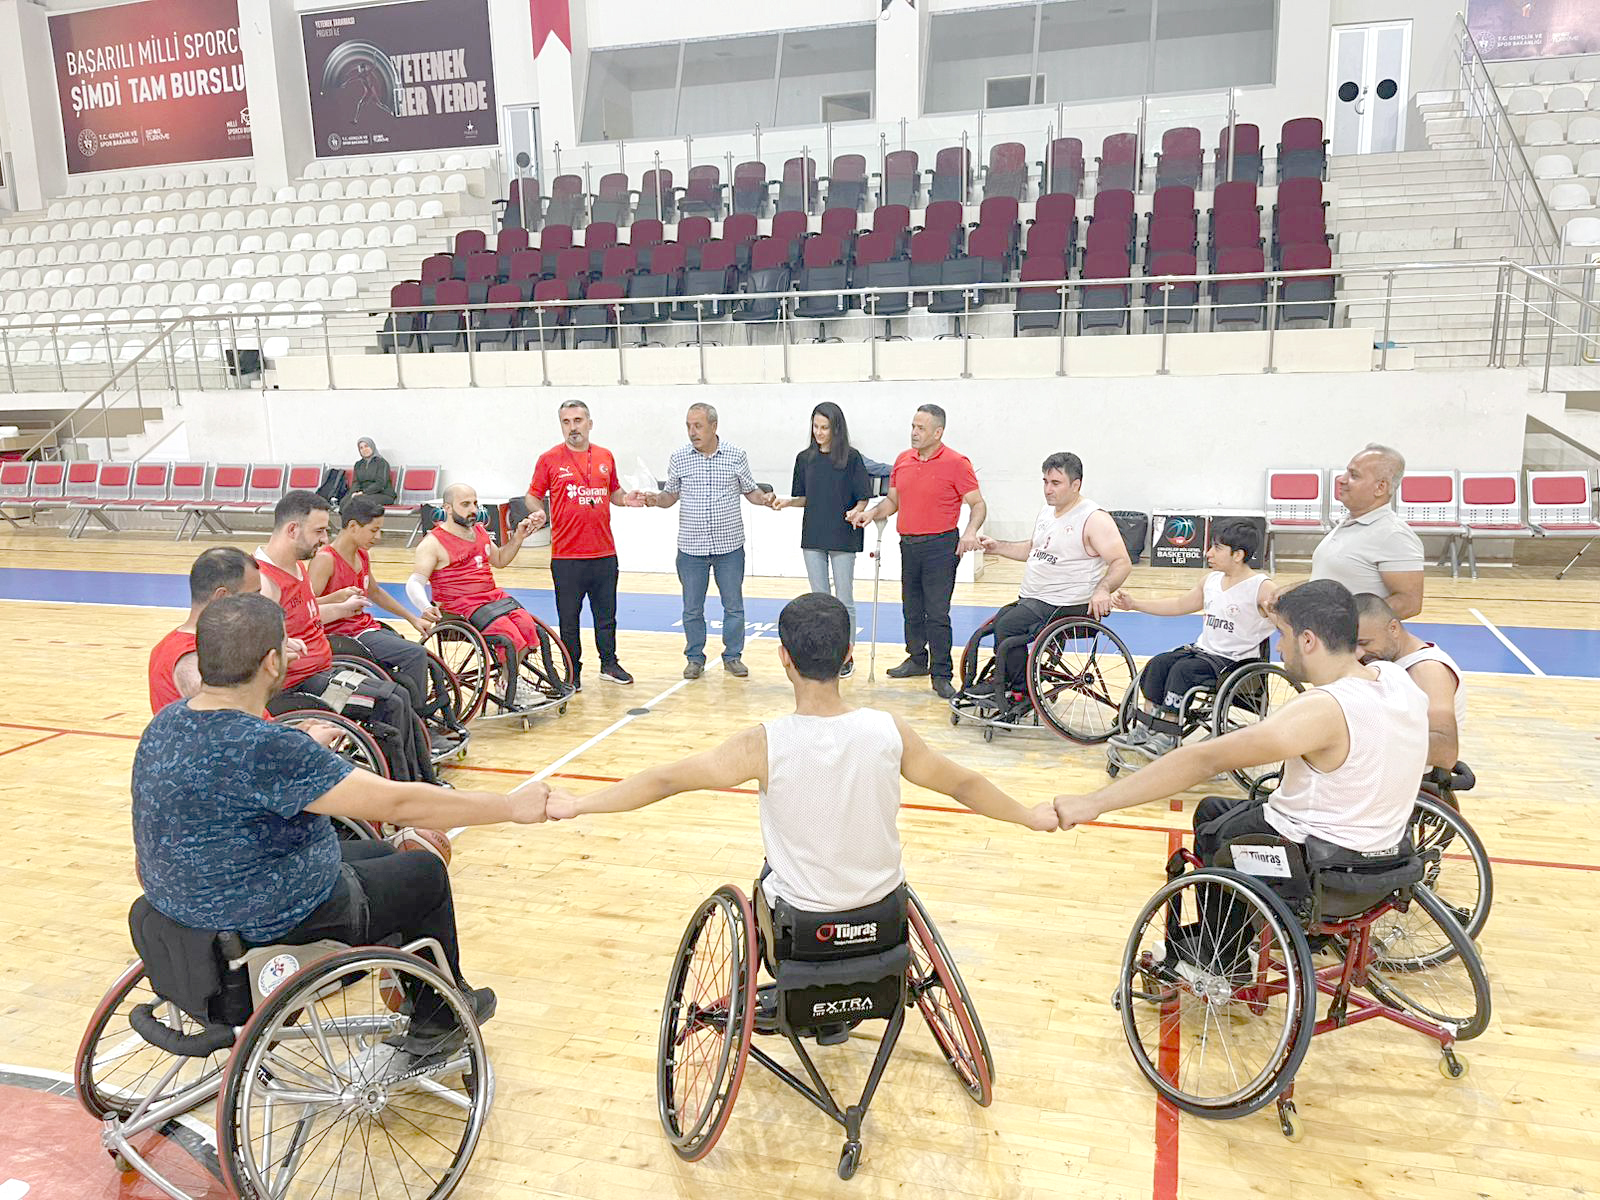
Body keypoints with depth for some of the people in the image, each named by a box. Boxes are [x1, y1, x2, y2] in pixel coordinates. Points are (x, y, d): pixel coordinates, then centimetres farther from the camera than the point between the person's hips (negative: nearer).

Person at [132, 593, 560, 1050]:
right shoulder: (264, 748, -32)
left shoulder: (165, 723, -5)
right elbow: (399, 804, -29)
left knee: (380, 853, 25)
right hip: (276, 933, -9)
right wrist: (512, 806, -19)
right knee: (427, 873, 13)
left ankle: (415, 995, 42)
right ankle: (437, 1020, 33)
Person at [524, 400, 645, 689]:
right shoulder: (549, 459, -1)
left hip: (604, 553, 3)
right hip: (566, 555, -3)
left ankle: (609, 664, 28)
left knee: (606, 614, 13)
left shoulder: (605, 457, 9)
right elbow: (533, 496, 4)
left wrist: (625, 498, -1)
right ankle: (572, 672, 16)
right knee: (569, 617, 5)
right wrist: (539, 512, -17)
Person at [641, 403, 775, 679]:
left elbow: (749, 491, 9)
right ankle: (695, 658, 22)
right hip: (691, 547, 1)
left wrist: (764, 498, -12)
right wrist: (656, 499, -13)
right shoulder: (679, 458, 2)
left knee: (734, 605, 7)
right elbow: (671, 495, 8)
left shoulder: (736, 455, 0)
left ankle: (733, 656, 22)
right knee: (692, 609, 7)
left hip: (730, 546, 0)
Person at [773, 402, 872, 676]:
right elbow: (805, 498, 13)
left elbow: (863, 498, -4)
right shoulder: (805, 458, 6)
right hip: (813, 537, 4)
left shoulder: (851, 457, -5)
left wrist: (855, 512, -23)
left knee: (844, 599, 3)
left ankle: (847, 656, 15)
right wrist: (787, 502, -5)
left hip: (843, 538, -4)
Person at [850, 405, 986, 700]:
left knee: (937, 613, -7)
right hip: (908, 545, 6)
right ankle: (917, 660, 30)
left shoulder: (956, 463, -7)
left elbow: (978, 504, -7)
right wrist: (871, 513, 1)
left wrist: (970, 531, -25)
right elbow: (892, 500, 19)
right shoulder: (903, 461, 11)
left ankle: (941, 675, -1)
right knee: (911, 609, 15)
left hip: (940, 546, -6)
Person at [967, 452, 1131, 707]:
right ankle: (1002, 685, 13)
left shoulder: (1094, 519, -13)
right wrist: (997, 547, 18)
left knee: (1008, 627, -21)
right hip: (1030, 600, 9)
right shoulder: (1046, 512, 14)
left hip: (1064, 605, -9)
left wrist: (1103, 589, -35)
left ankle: (1022, 692, -6)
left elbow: (1122, 562, -18)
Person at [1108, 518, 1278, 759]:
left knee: (1183, 669, -26)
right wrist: (1134, 604, 17)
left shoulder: (1262, 588, -13)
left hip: (1235, 660, -7)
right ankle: (1144, 730, -9)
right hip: (1203, 649, 7)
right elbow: (1180, 605, 22)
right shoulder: (1211, 581, 11)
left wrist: (1273, 612, -46)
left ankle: (1168, 738, -16)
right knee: (1158, 664, -13)